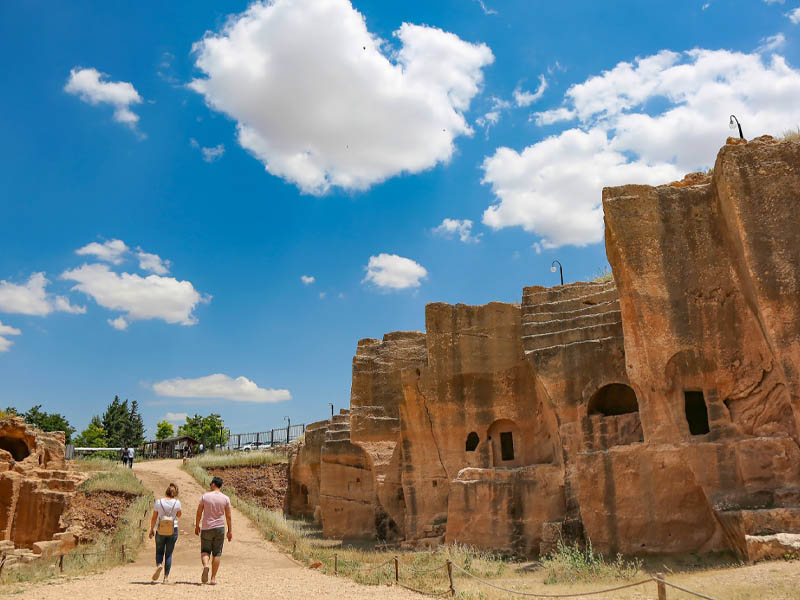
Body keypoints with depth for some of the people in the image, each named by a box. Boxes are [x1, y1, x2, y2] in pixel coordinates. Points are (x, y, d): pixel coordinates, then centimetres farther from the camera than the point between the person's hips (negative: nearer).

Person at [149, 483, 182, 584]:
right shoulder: (177, 502, -6)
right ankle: (166, 577, 6)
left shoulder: (158, 502, -6)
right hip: (173, 530, 0)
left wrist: (151, 529, 12)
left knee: (159, 551, 18)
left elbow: (154, 518, -1)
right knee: (169, 553, 9)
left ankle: (158, 565, -12)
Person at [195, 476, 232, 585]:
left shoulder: (205, 496, -4)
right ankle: (213, 578, 7)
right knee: (217, 553, 8)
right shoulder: (225, 498, -2)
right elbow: (228, 516, 0)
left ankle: (205, 565, -19)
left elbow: (199, 513, 0)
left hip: (206, 528, -1)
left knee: (205, 551, 11)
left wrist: (197, 526, 12)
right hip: (220, 528, 1)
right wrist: (230, 531, 8)